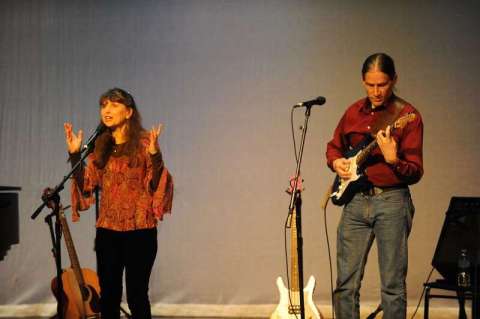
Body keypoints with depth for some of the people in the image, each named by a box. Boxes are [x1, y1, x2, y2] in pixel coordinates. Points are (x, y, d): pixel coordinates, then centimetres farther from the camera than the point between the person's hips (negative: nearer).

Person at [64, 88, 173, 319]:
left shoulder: (143, 142, -5)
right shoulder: (100, 146, 9)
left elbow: (155, 185, -10)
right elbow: (86, 186, 8)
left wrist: (154, 154, -25)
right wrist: (74, 154, 0)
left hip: (139, 230, -4)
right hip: (107, 231, 5)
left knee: (136, 295, -2)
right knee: (108, 296, 8)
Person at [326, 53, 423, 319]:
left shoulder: (407, 116, -6)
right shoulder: (353, 112, 9)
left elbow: (415, 173, -9)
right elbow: (334, 146, 26)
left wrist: (393, 160, -28)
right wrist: (336, 162, 4)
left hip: (391, 201, -4)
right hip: (355, 200, 4)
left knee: (393, 285, 1)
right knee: (346, 284, 6)